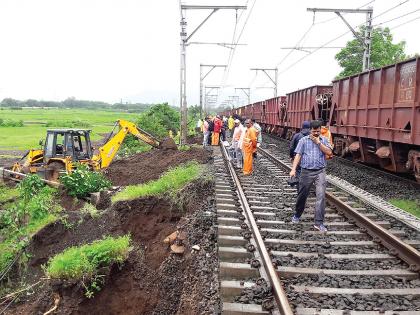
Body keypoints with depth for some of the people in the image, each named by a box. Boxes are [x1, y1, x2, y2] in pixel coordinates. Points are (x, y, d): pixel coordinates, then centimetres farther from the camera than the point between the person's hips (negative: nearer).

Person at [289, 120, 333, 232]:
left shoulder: (324, 140, 8)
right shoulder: (304, 140, 3)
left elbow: (329, 152, -5)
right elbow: (298, 155, -3)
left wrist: (318, 142, -10)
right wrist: (293, 169, -13)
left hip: (320, 172, 1)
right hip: (306, 171, 0)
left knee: (321, 196, -9)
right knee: (302, 195, 11)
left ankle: (319, 223, -4)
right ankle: (297, 215, 35)